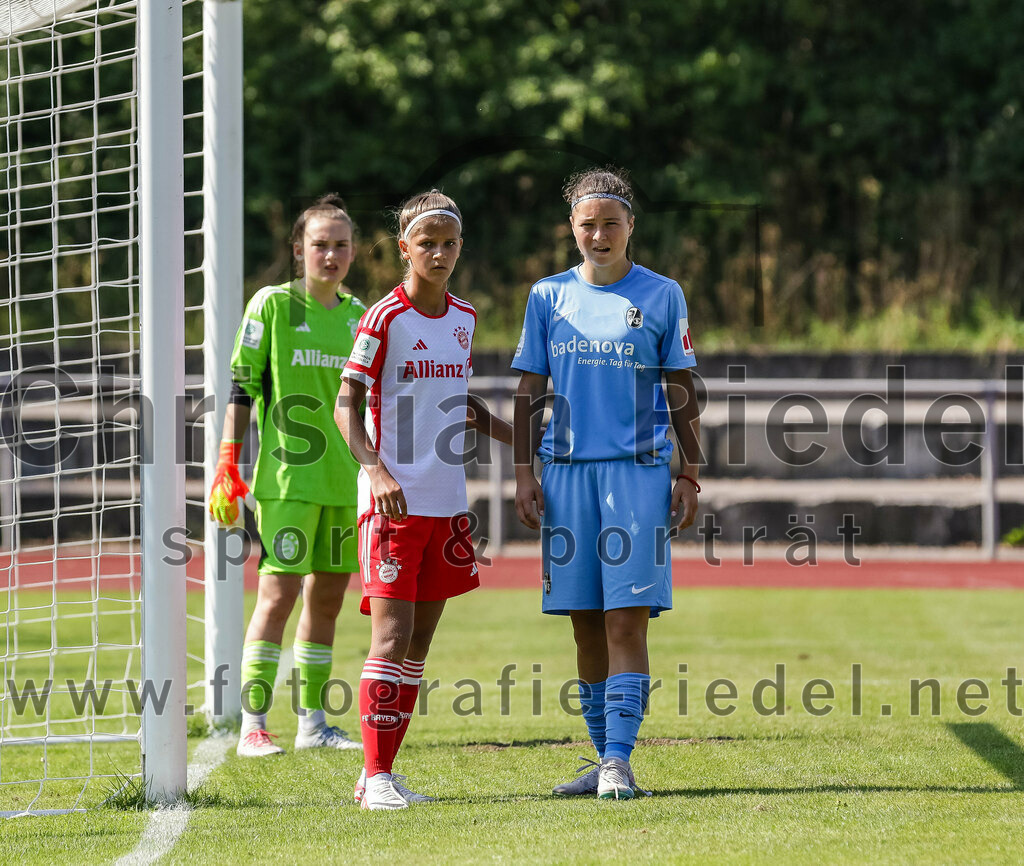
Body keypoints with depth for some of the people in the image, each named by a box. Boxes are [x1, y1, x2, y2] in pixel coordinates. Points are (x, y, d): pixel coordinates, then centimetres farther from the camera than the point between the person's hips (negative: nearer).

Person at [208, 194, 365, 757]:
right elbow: (242, 386, -3)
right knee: (278, 594, -11)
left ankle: (312, 722, 15)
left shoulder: (359, 315, 12)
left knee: (327, 596, 8)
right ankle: (252, 725, -9)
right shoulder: (272, 305, -3)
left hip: (345, 479, 6)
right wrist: (227, 463, -9)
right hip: (287, 477, -5)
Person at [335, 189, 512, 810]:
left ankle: (382, 772, 13)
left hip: (446, 500, 7)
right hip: (393, 501, -7)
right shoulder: (384, 319, -8)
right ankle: (378, 777, -9)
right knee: (392, 634, -10)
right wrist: (375, 468, -25)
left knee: (420, 640, 7)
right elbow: (346, 406, -11)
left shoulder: (464, 319, 12)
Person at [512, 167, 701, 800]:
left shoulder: (662, 296, 5)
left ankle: (619, 760, -15)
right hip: (567, 474, 3)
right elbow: (530, 393, 13)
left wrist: (691, 476, 3)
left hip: (638, 472, -3)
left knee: (627, 622, -11)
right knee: (586, 624, 6)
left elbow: (682, 392, 8)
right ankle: (604, 759, 14)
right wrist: (524, 473, 5)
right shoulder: (549, 296, 10)